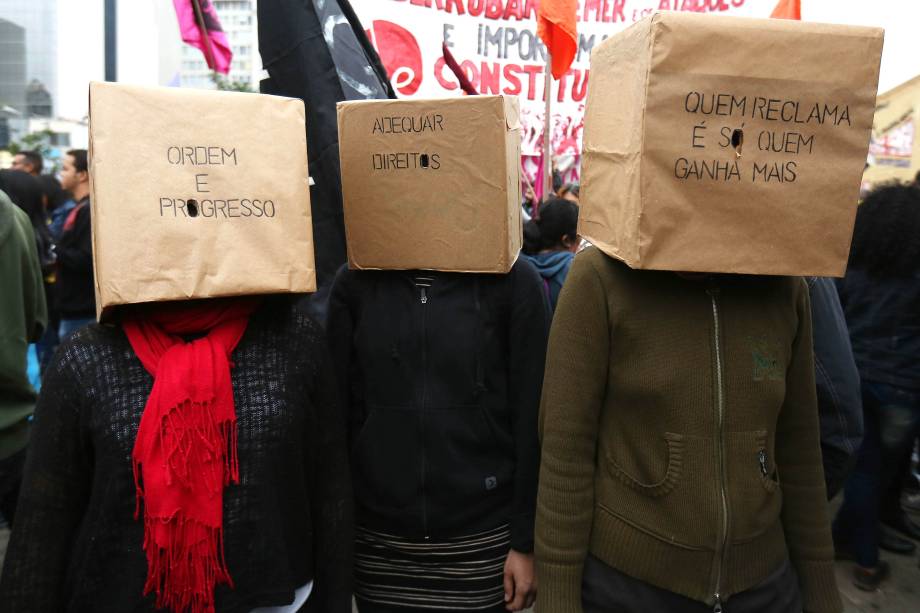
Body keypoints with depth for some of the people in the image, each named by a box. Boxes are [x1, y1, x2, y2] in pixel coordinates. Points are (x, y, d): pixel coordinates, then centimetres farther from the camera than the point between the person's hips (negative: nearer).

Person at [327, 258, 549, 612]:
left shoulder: (513, 280, -7)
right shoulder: (354, 282, -1)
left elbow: (531, 422, -5)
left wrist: (525, 540, -4)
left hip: (481, 534, -1)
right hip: (377, 537, 2)